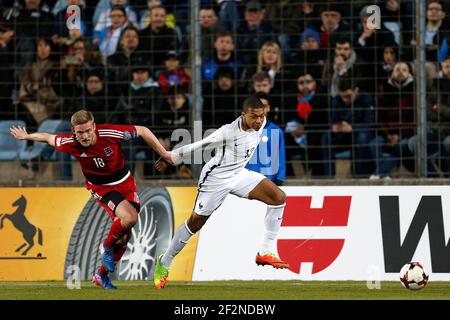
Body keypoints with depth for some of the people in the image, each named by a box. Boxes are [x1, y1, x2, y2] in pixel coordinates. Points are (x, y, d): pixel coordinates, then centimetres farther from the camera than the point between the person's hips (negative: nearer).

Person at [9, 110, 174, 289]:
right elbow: (49, 138, -1)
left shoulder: (109, 133, -27)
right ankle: (107, 247, 0)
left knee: (125, 235, 5)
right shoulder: (70, 143, -23)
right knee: (129, 217, -29)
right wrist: (26, 136, 15)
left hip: (124, 182, 2)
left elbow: (142, 131, -14)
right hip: (100, 187, -2)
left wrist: (164, 155, -8)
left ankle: (102, 275, 25)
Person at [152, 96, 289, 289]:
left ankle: (265, 253, -4)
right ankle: (164, 263, 19)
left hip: (240, 174, 7)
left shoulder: (261, 123, -10)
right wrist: (169, 158, -14)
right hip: (216, 178, -7)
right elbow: (197, 146, -23)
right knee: (195, 223, 0)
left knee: (279, 198, -9)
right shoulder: (228, 132, -31)